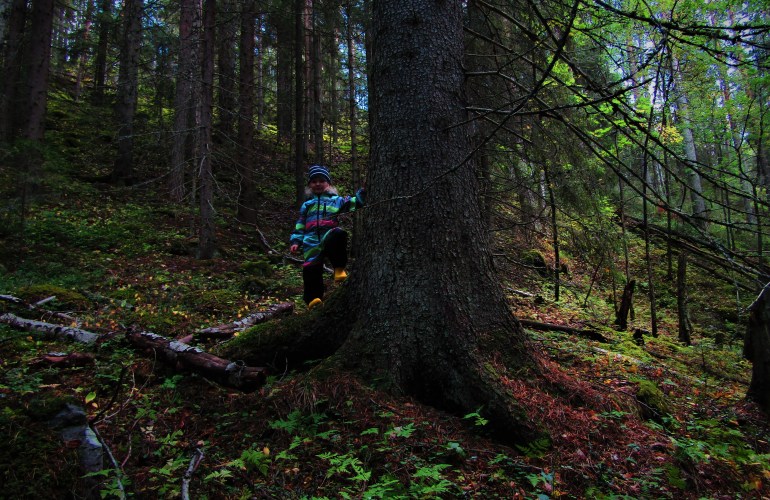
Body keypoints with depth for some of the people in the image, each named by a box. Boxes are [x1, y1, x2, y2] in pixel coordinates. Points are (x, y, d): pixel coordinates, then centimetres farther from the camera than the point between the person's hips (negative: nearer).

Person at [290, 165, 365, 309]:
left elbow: (353, 203, 9)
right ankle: (313, 297, 5)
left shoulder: (336, 200, 20)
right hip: (312, 242, 3)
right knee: (311, 268, -9)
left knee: (338, 234, -37)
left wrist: (362, 193, -9)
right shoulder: (307, 205, 26)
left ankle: (339, 269, -23)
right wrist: (296, 241, 13)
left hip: (330, 237, -3)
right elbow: (300, 225, 25)